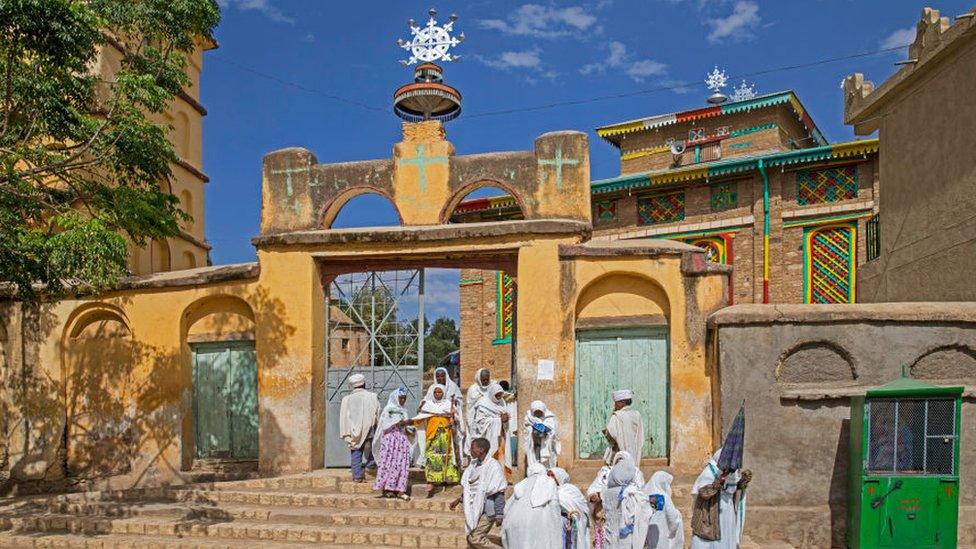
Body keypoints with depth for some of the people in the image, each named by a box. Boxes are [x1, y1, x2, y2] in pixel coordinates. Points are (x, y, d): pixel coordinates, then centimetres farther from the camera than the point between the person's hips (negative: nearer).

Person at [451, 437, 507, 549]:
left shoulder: (493, 466, -18)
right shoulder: (474, 464, 5)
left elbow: (499, 493, -18)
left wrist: (499, 515, -18)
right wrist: (458, 500, 18)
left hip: (488, 510, -8)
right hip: (476, 509, 8)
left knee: (475, 538, -13)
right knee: (471, 538, 11)